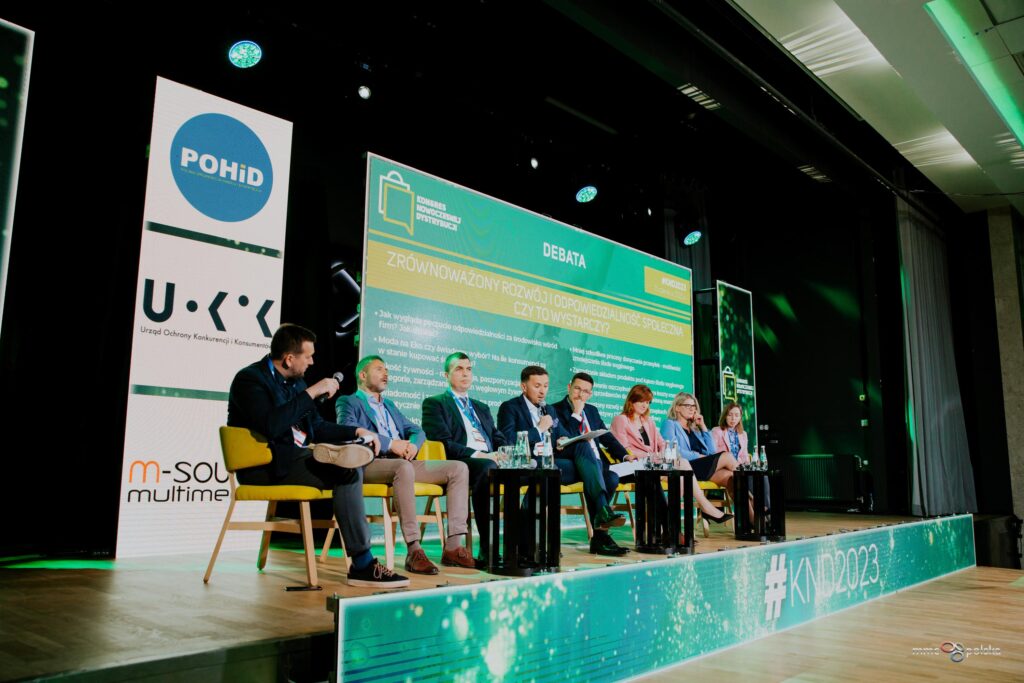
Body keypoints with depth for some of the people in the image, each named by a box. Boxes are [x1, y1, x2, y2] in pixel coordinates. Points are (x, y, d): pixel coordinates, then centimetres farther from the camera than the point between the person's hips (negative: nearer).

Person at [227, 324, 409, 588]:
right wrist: (311, 392, -24)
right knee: (346, 473, -25)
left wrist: (357, 431, 5)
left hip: (296, 457, 9)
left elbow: (317, 426, 20)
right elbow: (271, 426, -28)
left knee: (353, 464, -12)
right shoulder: (250, 378, -10)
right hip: (267, 467, -9)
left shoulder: (295, 381, 16)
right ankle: (362, 564, -21)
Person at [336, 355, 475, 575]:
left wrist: (413, 444, 1)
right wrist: (391, 443, -15)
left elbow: (417, 430, 27)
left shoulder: (390, 405, 33)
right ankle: (413, 550, -37)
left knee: (459, 468, -10)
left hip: (403, 463, 7)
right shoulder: (347, 402, 11)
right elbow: (349, 431, -10)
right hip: (370, 464, -7)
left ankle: (453, 546, -17)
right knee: (404, 468, -41)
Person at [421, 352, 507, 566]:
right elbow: (443, 443, -5)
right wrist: (477, 455, -16)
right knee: (486, 468, -39)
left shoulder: (482, 408, 31)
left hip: (491, 461, 6)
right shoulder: (434, 403, 10)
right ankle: (487, 548, -37)